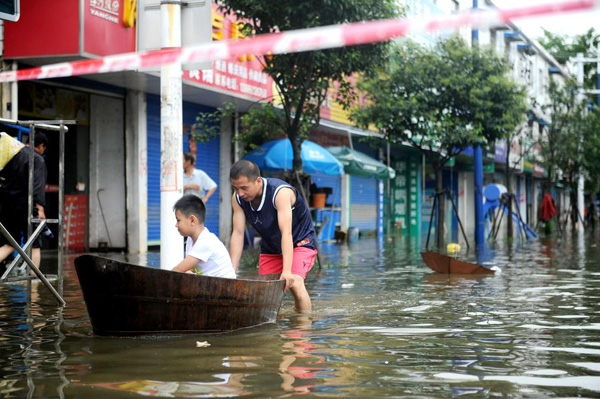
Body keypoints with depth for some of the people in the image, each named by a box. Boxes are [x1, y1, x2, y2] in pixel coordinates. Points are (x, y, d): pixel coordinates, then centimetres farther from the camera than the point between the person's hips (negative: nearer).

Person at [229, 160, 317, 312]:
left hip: (299, 242, -6)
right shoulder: (237, 198, -16)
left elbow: (286, 233, -39)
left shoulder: (281, 192, -33)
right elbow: (237, 234, -17)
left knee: (294, 283, -26)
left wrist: (286, 271, -47)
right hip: (270, 247, 6)